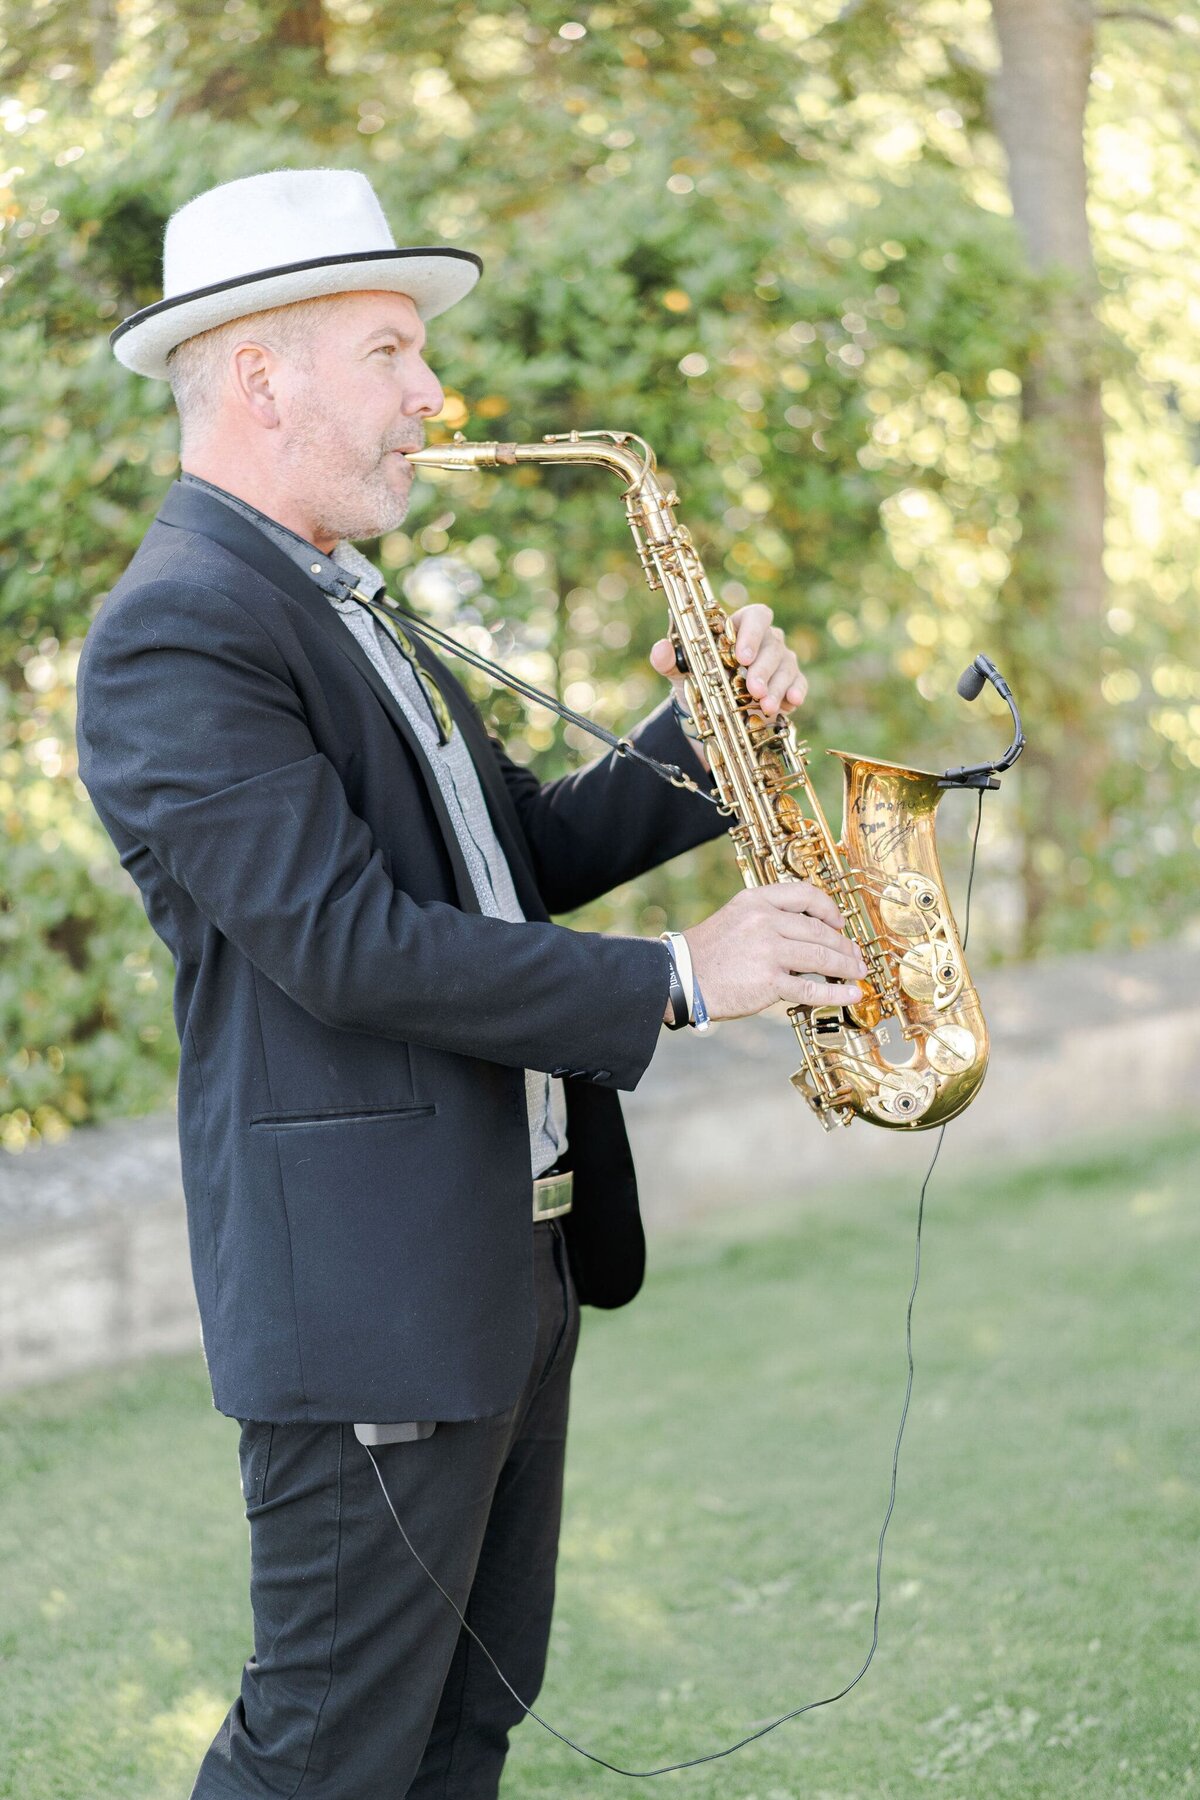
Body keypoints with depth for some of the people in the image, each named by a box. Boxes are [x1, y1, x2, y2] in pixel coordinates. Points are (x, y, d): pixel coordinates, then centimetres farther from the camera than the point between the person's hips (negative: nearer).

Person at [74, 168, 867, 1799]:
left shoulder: (341, 610, 16)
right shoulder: (176, 636, -16)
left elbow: (526, 854, 18)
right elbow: (349, 944, -24)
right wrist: (675, 980, -19)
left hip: (514, 1259, 10)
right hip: (369, 1284, -10)